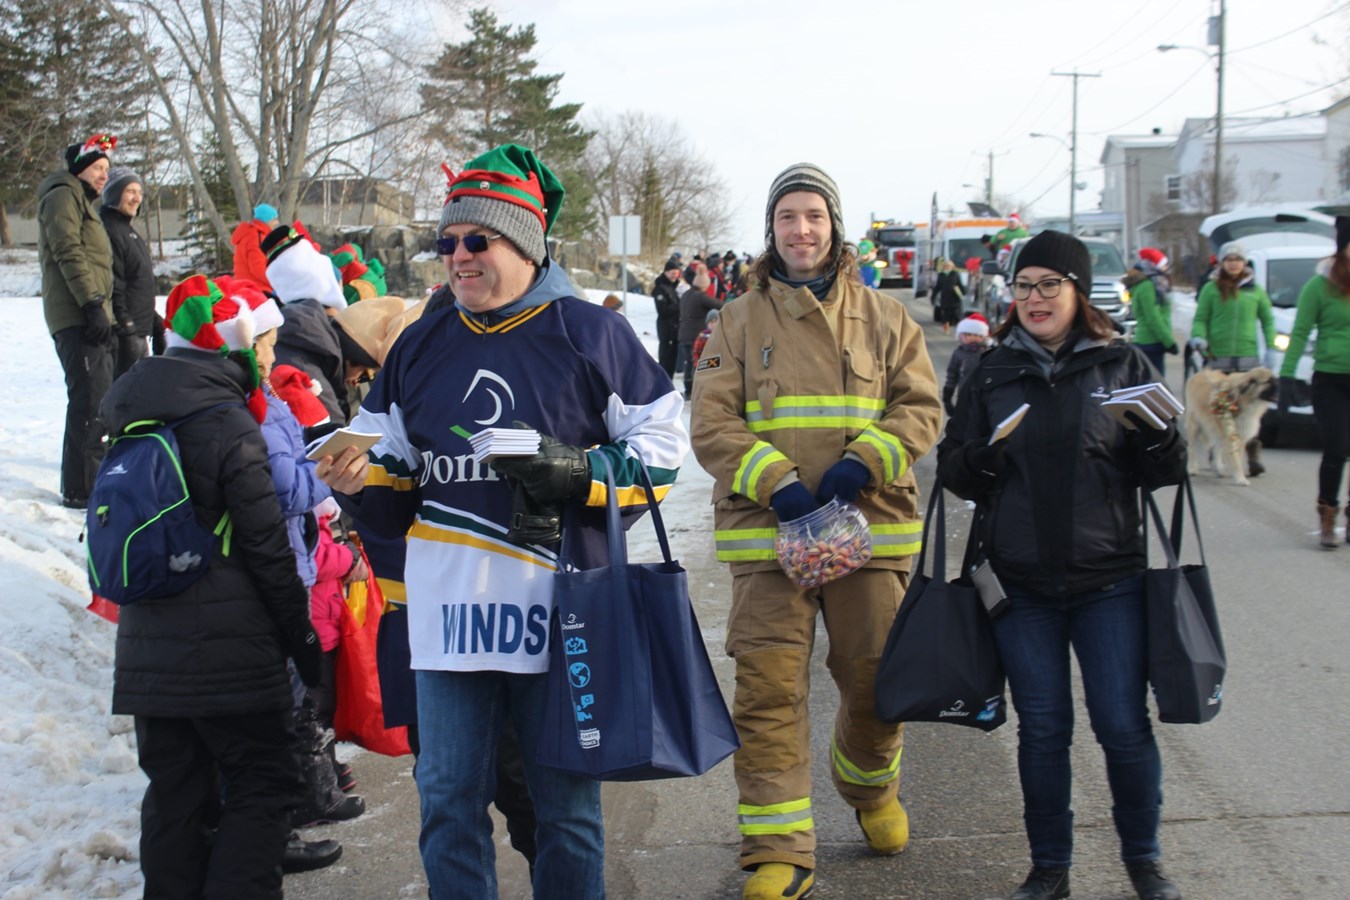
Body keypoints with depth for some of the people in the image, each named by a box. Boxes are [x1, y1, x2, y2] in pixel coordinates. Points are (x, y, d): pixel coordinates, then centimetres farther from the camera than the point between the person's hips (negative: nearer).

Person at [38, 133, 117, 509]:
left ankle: (84, 481, 23)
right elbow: (68, 253, -16)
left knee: (95, 400, 14)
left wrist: (100, 309, 22)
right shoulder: (63, 196, -4)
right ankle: (82, 488, -14)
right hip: (77, 317, -10)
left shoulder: (82, 202, 27)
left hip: (90, 316, 10)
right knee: (92, 400, -15)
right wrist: (92, 304, -22)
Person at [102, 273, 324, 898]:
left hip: (147, 652, 7)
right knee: (264, 787, 3)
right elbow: (268, 549, -12)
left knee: (174, 794, 15)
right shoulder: (229, 426, -14)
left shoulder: (131, 421, 8)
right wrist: (302, 637, -3)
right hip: (229, 653, -7)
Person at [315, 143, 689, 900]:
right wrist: (360, 477, -5)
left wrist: (579, 471, -14)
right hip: (448, 607, 4)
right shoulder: (422, 346, 12)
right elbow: (393, 481, 18)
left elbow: (662, 437, 1)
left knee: (567, 805, 10)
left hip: (558, 609, -3)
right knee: (449, 804, 9)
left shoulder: (589, 333, -1)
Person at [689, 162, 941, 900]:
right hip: (767, 533, -1)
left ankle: (869, 789, 40)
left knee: (876, 680, 9)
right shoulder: (739, 322, 7)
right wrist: (776, 483, -16)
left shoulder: (884, 319, 11)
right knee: (767, 690, -6)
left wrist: (863, 462, -13)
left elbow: (921, 407, 4)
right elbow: (711, 423, -1)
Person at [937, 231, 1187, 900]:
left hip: (1109, 579, -1)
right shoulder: (991, 373, 6)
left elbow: (1161, 471, 3)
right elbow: (951, 466, 5)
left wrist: (1160, 448, -20)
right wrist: (978, 461, -17)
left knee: (1124, 725, 2)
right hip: (1021, 584, 1)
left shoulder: (1123, 365, 3)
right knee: (1042, 729, 8)